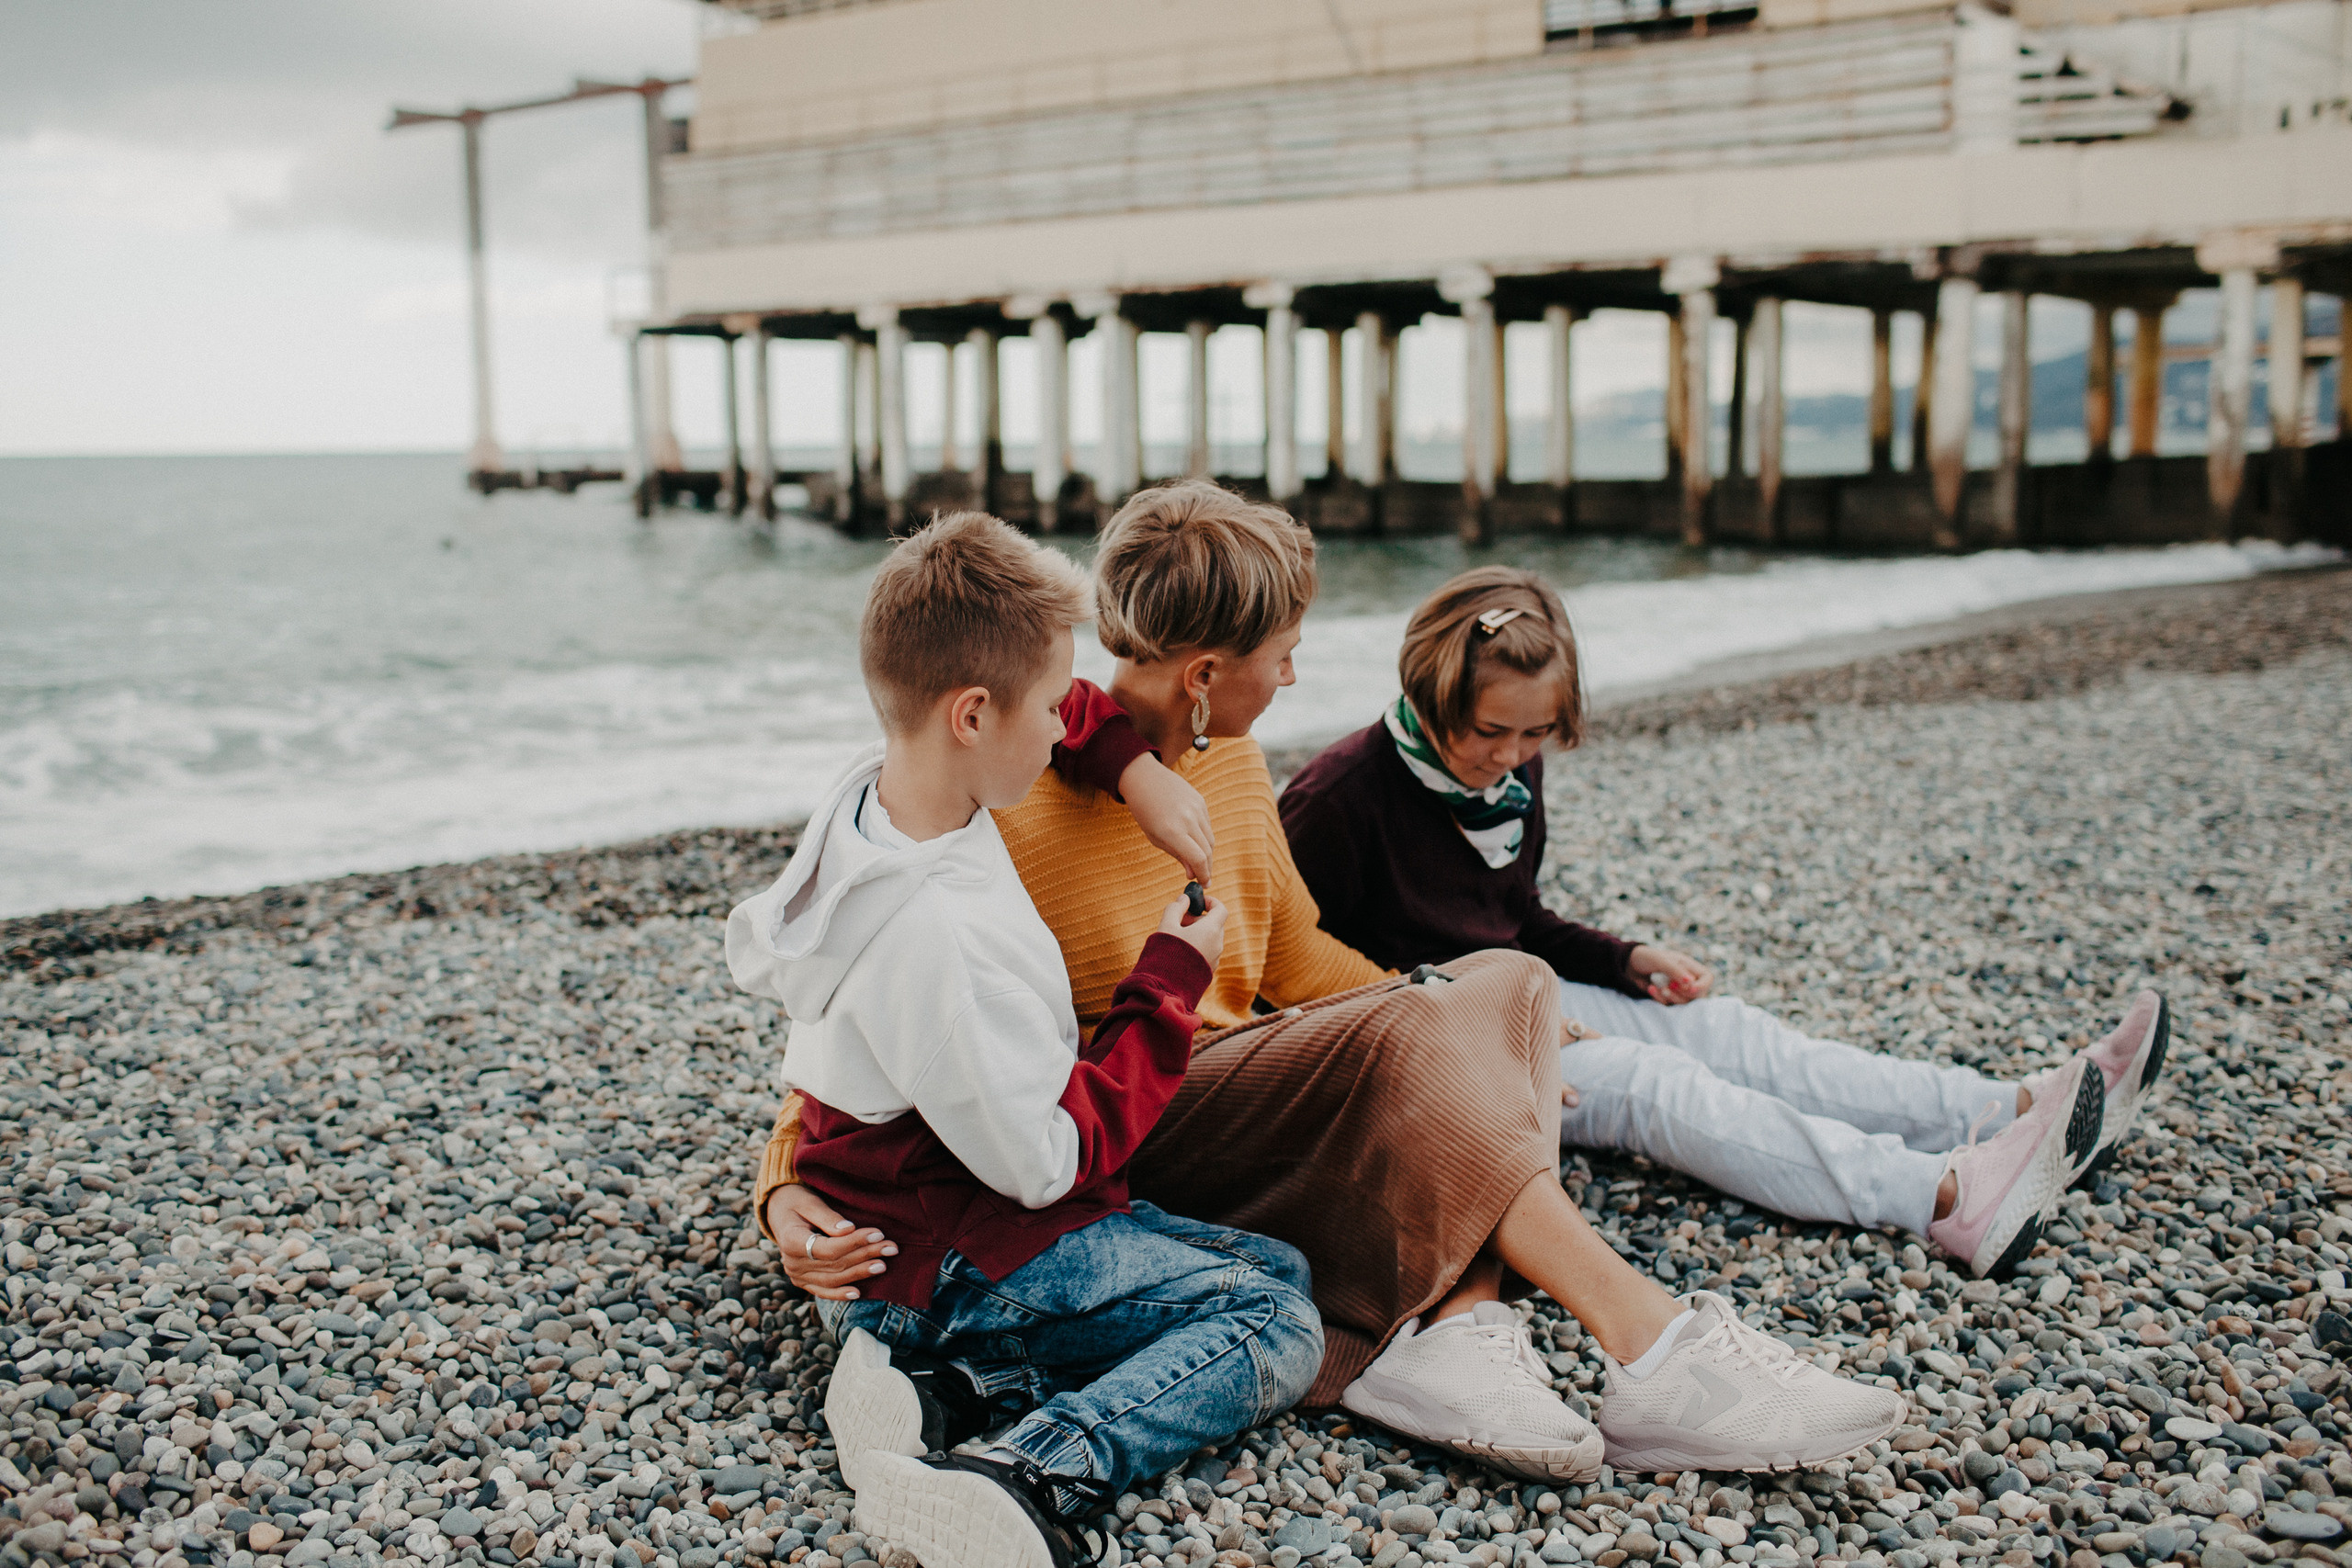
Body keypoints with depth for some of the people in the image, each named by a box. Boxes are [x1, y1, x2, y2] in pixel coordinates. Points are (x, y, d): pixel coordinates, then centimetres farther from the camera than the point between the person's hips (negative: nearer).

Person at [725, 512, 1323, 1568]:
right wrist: (1168, 983, -13)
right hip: (953, 1260, -10)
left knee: (1282, 1269, 9)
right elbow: (1052, 1160, -22)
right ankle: (1030, 1479, -29)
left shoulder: (883, 785, -5)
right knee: (1278, 1326, -14)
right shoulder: (939, 937, -31)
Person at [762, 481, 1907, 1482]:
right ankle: (1659, 1361, -29)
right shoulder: (1010, 815, -16)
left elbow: (1296, 954, 21)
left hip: (1249, 1085, 8)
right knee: (1410, 1035, -27)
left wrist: (1484, 1037, 14)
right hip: (1124, 1150, -8)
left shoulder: (1231, 763, 9)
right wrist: (790, 1193, -29)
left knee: (1508, 985, -8)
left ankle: (1454, 1323, -31)